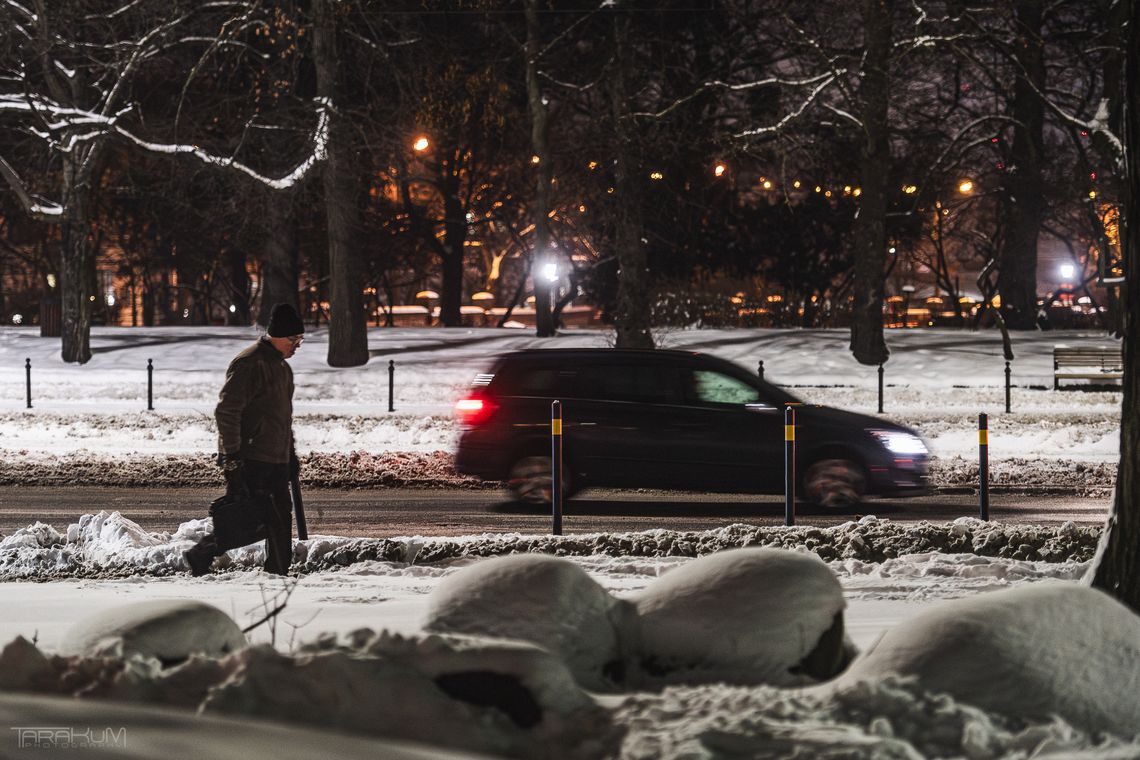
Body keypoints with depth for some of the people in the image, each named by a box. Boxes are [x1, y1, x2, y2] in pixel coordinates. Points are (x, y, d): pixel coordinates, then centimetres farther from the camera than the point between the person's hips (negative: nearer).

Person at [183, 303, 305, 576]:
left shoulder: (282, 367, 18)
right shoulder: (250, 364, -13)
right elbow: (226, 412, -18)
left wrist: (291, 454, 26)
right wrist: (232, 459, -21)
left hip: (276, 461, 9)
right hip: (250, 461, -9)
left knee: (280, 520, 7)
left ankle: (278, 575, 12)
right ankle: (200, 555, 6)